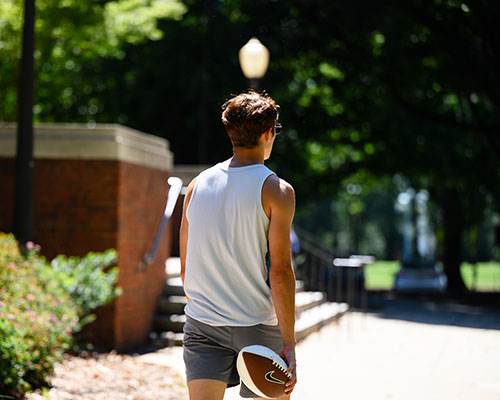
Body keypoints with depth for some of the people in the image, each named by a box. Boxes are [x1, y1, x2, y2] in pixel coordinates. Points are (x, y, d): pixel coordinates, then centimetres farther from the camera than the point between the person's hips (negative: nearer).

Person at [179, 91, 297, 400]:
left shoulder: (198, 184, 5)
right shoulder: (276, 190, -10)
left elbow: (186, 267, 10)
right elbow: (280, 272, -15)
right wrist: (289, 344, -14)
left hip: (201, 325, 4)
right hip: (257, 327, -4)